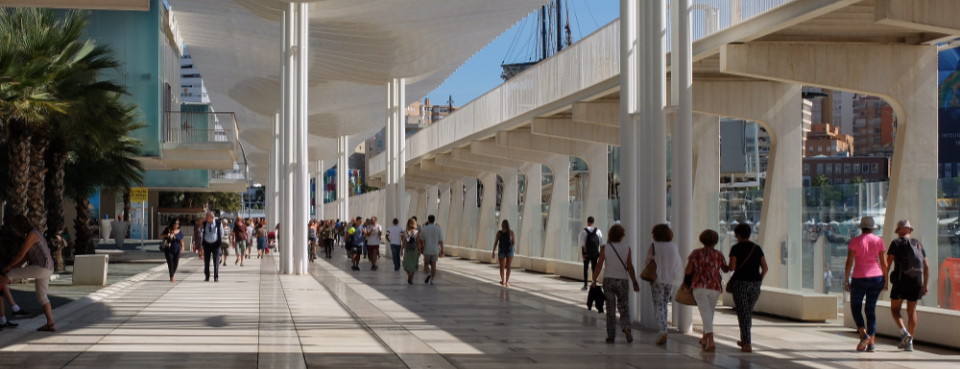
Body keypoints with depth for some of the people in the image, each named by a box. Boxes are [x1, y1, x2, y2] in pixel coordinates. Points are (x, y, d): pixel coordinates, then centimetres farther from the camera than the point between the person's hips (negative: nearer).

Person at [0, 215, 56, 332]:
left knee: (12, 274, -1)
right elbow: (26, 256, 19)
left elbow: (21, 255, -14)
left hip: (42, 268, -10)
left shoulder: (31, 235, -14)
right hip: (44, 269, 10)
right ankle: (50, 324, 13)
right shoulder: (33, 234, 18)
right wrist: (13, 268, 11)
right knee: (41, 297, 12)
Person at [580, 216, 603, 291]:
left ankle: (585, 285, 2)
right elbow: (601, 243, 2)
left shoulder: (584, 231, -6)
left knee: (585, 268, 5)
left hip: (587, 253, -2)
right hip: (595, 253, 2)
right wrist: (601, 253, 7)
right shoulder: (598, 231, 2)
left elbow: (582, 243, -10)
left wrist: (582, 253, -9)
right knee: (594, 268, 8)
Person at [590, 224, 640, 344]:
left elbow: (599, 265, -5)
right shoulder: (627, 248, -1)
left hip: (608, 280, -1)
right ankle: (626, 328, -13)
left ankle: (611, 335, 6)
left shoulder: (604, 248, -4)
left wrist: (594, 280, 2)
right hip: (622, 280, 1)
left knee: (610, 308, 5)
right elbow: (630, 267, -3)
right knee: (623, 306, 11)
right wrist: (635, 282, 4)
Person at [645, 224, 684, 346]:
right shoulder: (674, 247, 3)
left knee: (658, 306, -3)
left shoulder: (654, 246, -8)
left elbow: (648, 262, -7)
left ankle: (663, 332, -17)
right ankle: (664, 332, 18)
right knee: (664, 305, 17)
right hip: (670, 280, 4)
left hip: (657, 279, -4)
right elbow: (679, 264, 6)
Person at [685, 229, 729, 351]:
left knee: (706, 314, -7)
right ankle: (704, 339, 30)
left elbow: (688, 271, -4)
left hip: (699, 287, -2)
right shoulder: (719, 255, 3)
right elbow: (726, 269, 17)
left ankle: (711, 342, -21)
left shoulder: (696, 253, -1)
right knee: (710, 313, 19)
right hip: (715, 288, 2)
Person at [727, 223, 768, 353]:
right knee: (748, 311, 21)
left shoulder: (736, 248, -5)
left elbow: (732, 267, -13)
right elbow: (765, 268, 5)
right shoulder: (757, 248, 8)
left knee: (743, 313, -1)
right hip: (755, 283, 5)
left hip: (740, 283, -5)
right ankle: (744, 340, 31)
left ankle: (747, 344, -8)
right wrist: (759, 281, 14)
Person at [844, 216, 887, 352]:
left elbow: (849, 262, -7)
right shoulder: (878, 241, 2)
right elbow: (883, 262, 2)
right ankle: (871, 343, 3)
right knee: (871, 309, 9)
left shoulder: (855, 241, -4)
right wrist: (885, 280, 11)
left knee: (855, 307, 12)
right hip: (876, 277, 3)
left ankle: (864, 334, -10)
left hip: (859, 278, -3)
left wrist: (846, 281, -2)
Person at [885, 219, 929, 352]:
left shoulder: (897, 243, -1)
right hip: (916, 281, 4)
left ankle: (904, 332, -17)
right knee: (912, 311, 9)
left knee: (895, 309, 6)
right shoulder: (918, 244, 14)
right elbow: (927, 266, 13)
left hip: (901, 279, -4)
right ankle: (909, 342, 6)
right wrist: (925, 285, 16)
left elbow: (888, 263, -9)